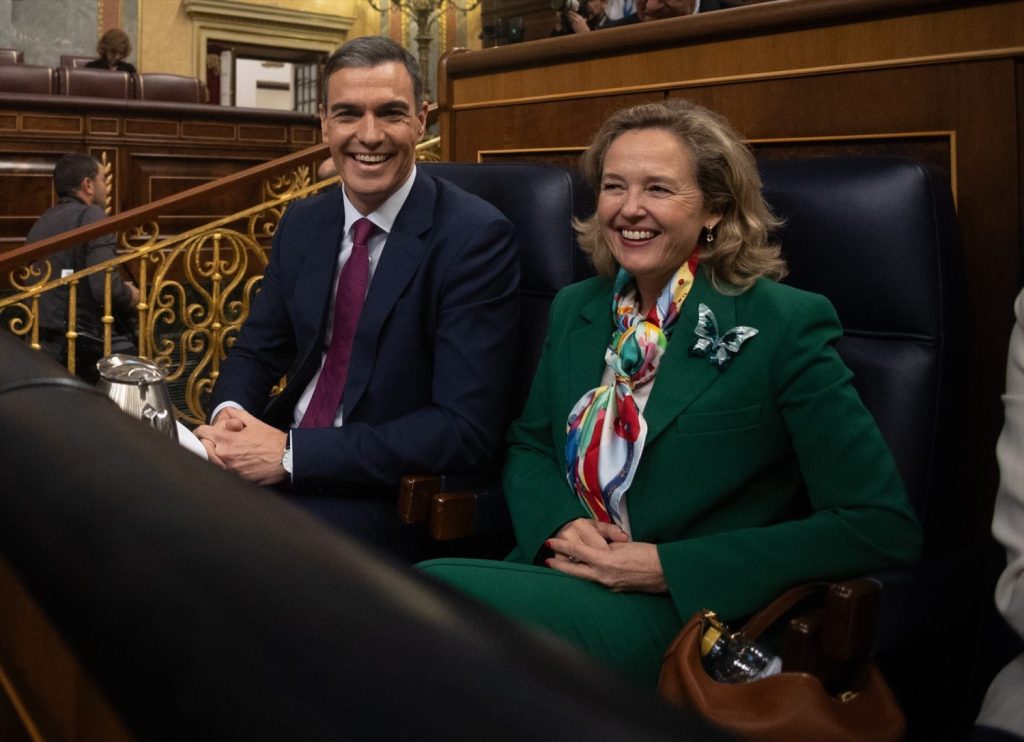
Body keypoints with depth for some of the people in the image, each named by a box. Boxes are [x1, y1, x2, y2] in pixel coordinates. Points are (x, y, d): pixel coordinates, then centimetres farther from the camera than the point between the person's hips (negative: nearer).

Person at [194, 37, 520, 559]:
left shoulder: (477, 236, -15)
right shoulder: (301, 222, 6)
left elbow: (466, 429, -20)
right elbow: (256, 352, 14)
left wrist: (293, 454, -23)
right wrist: (229, 414, -11)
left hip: (389, 494, -6)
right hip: (276, 453, 6)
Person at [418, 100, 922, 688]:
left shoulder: (787, 325, -11)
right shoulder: (576, 308, 9)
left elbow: (885, 528, -14)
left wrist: (669, 567, -18)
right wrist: (561, 525, -7)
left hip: (684, 615, -5)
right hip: (559, 572, 5)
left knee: (429, 590, -27)